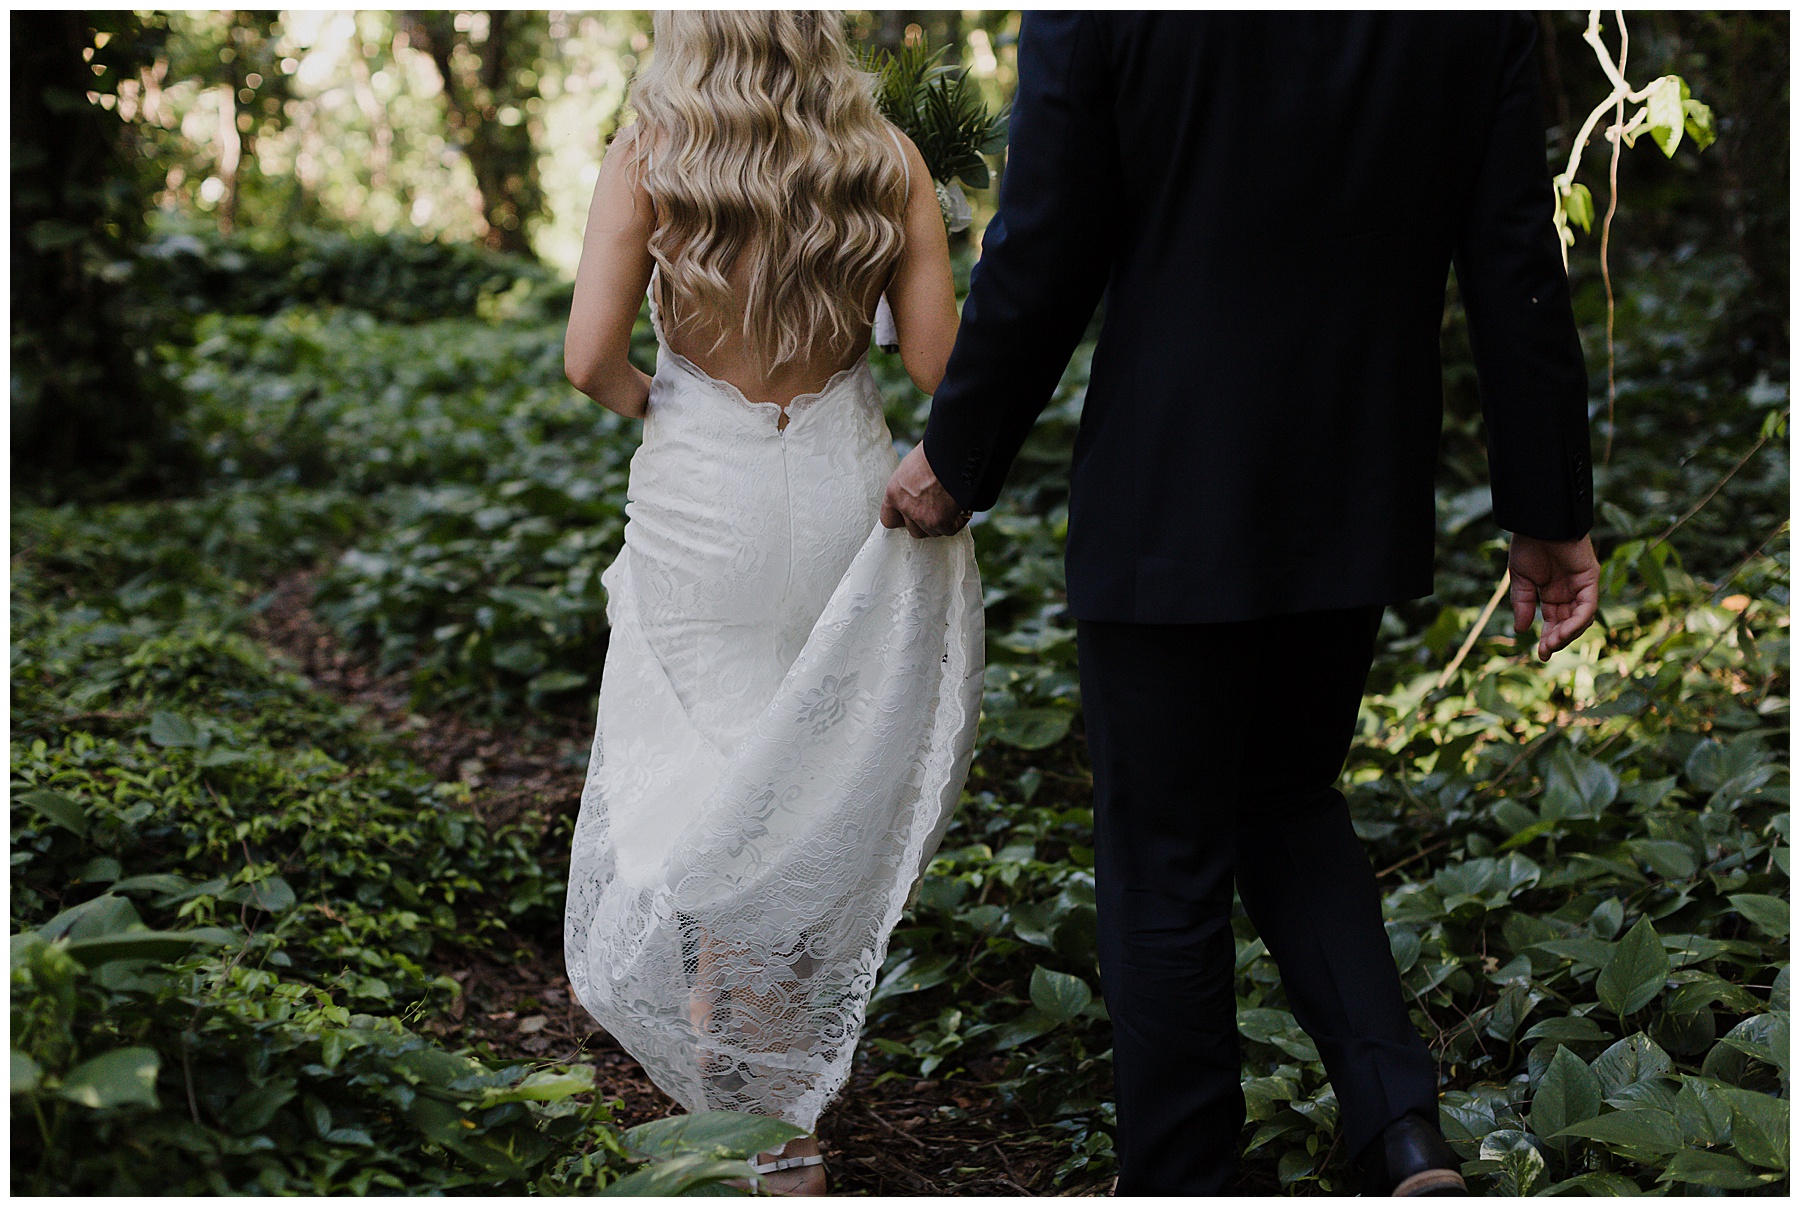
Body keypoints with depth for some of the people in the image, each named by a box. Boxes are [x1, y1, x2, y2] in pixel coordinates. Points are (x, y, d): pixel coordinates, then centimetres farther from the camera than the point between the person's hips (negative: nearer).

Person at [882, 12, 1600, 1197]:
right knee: (1292, 806, 24)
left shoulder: (1091, 18, -16)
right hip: (1358, 507, 4)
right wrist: (1551, 512, 7)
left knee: (1165, 871, 11)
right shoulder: (1482, 23, -5)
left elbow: (1042, 259, -11)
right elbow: (1515, 263, -2)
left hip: (1169, 514, -4)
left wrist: (956, 463, 5)